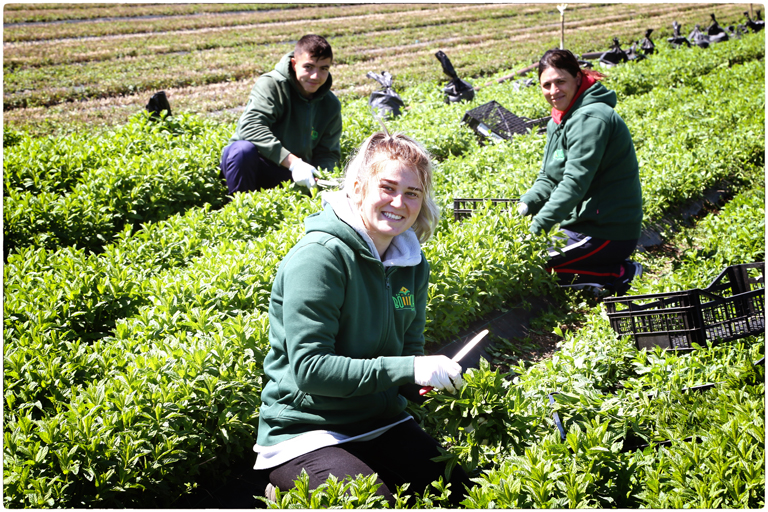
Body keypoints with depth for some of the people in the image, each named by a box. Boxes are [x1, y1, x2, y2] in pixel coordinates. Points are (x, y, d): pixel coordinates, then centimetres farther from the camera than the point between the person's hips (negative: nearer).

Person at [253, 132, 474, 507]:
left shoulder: (412, 263, 5)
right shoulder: (319, 257, -18)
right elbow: (309, 368, -22)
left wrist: (431, 375, -11)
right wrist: (407, 369, -26)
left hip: (384, 424, 7)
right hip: (304, 433, -7)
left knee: (466, 494, -4)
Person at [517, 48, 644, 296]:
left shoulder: (590, 118, -18)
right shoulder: (559, 121, 13)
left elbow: (575, 182, -25)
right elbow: (548, 178, 12)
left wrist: (537, 227, -29)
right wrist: (526, 204, -9)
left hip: (608, 234, -10)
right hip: (579, 226, 10)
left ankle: (617, 275, -7)